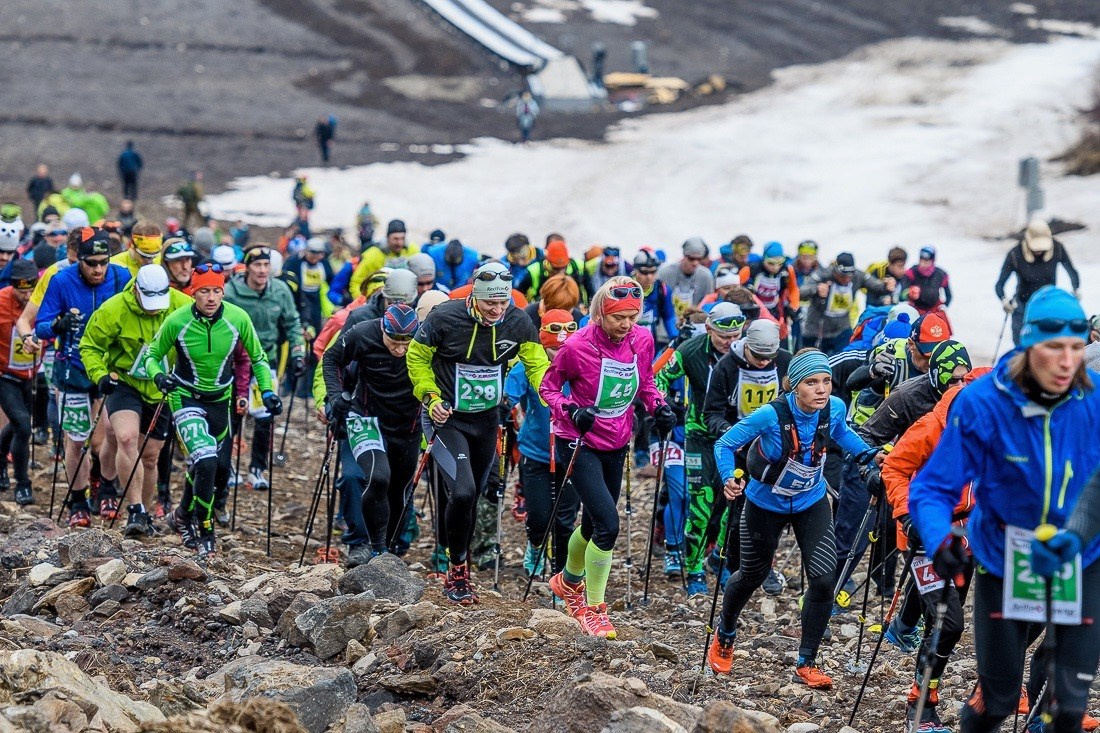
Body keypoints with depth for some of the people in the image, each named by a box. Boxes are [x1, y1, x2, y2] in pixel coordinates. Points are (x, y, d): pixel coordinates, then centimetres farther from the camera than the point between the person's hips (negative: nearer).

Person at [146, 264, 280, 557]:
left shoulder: (238, 319, -14)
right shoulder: (176, 322, -19)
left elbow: (258, 358, 2)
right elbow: (152, 355, -4)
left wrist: (267, 392, -9)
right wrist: (158, 376, -24)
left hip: (220, 400, 4)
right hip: (185, 398, -4)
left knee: (220, 470, 12)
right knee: (206, 461, -22)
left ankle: (183, 516, 38)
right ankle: (203, 531, -8)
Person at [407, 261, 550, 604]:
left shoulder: (518, 323, -11)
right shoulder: (445, 318, -19)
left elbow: (537, 366, -1)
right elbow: (417, 357, -3)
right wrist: (430, 397, -15)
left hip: (486, 419, 4)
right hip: (448, 418, -4)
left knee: (473, 495, 14)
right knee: (462, 491, -20)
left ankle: (460, 569, 32)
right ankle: (457, 570, -3)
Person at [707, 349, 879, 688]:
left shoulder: (835, 409, -18)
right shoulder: (772, 415, -32)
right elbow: (725, 444, -19)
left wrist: (868, 454, -6)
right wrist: (729, 478, -37)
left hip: (812, 504, 3)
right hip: (766, 505, -3)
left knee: (823, 580, -11)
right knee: (752, 575, 16)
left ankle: (807, 663, 5)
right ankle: (724, 637, 46)